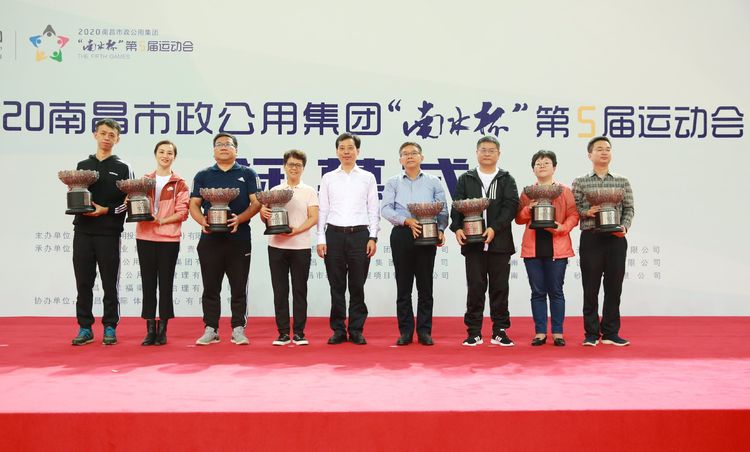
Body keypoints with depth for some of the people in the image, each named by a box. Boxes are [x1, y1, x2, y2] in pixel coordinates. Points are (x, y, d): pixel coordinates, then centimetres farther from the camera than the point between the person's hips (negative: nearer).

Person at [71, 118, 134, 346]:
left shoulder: (123, 168, 5)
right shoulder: (82, 165, 14)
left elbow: (129, 202, 0)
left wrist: (106, 210, -13)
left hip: (109, 233, -2)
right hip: (83, 231, 3)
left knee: (110, 283, 2)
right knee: (83, 282, 4)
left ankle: (110, 328, 11)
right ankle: (85, 328, 12)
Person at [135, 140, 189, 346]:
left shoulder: (179, 184, 3)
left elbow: (182, 212, -4)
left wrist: (161, 221, -16)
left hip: (169, 239, -2)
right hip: (145, 238, 2)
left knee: (165, 283, 2)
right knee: (148, 282, 4)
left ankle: (162, 330, 10)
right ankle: (150, 330, 10)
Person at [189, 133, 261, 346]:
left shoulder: (248, 174, 8)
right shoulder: (203, 176, 12)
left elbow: (256, 202, 0)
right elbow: (194, 204, 7)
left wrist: (240, 219, -17)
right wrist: (202, 220, -14)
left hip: (239, 238, -1)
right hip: (210, 238, 2)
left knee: (239, 287, 2)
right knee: (210, 287, 5)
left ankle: (238, 329, 9)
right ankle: (210, 329, 13)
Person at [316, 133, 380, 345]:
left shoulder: (368, 178, 9)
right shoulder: (328, 178, 10)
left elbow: (374, 210, 7)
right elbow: (322, 210, 8)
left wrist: (373, 237, -2)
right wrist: (321, 239, 0)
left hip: (359, 234, -1)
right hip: (334, 234, 1)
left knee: (357, 286, 2)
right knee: (336, 286, 4)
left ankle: (356, 330, 10)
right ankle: (338, 330, 11)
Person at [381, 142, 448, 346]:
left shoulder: (433, 182, 10)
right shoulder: (393, 182, 9)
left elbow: (443, 210, 5)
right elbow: (386, 209, -1)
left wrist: (441, 230, -12)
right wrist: (407, 221, -15)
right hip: (401, 235, 0)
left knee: (425, 285, 2)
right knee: (403, 285, 3)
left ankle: (424, 331, 9)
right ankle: (405, 332, 9)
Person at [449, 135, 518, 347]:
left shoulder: (506, 180, 8)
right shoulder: (466, 179, 11)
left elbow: (510, 206, -4)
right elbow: (457, 205, 5)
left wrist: (495, 228, -17)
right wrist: (457, 228, -12)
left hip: (499, 242, 0)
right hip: (472, 242, 0)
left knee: (499, 287, 4)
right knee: (475, 288, 2)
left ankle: (499, 331, 12)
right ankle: (474, 332, 8)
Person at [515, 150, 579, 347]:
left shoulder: (565, 191, 6)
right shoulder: (527, 192, 11)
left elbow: (574, 215, 1)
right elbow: (519, 219, 9)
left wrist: (563, 227, -17)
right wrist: (528, 210, -11)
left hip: (557, 248, -2)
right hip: (533, 248, 2)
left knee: (556, 291, 3)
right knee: (537, 292, 5)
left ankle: (557, 333, 10)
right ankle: (540, 332, 11)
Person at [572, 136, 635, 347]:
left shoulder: (622, 182, 11)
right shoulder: (580, 182, 5)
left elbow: (629, 209, 8)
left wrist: (624, 227, -9)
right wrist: (587, 212, -17)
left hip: (616, 239, 2)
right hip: (591, 238, -2)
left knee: (614, 287, 4)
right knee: (591, 288, 2)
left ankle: (610, 333, 14)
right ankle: (591, 334, 10)